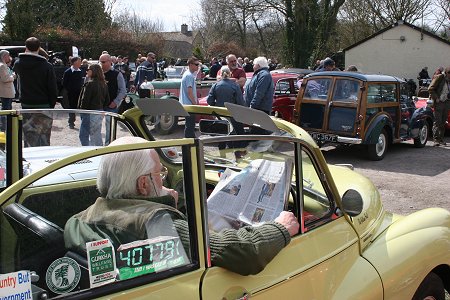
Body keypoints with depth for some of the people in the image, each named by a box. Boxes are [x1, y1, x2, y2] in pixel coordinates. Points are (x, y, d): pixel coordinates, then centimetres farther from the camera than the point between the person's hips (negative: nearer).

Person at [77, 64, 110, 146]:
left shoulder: (90, 84, -16)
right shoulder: (104, 84, 8)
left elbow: (85, 100, -16)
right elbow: (107, 100, 13)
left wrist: (82, 110, -7)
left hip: (90, 113, -8)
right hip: (100, 112, 8)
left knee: (84, 135, -1)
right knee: (97, 135, 17)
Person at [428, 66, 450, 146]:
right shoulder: (439, 78, -6)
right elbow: (430, 89, -11)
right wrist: (436, 98, -14)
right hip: (439, 103, -7)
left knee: (443, 122, 9)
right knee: (437, 122, -7)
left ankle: (441, 139, 15)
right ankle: (436, 140, -5)